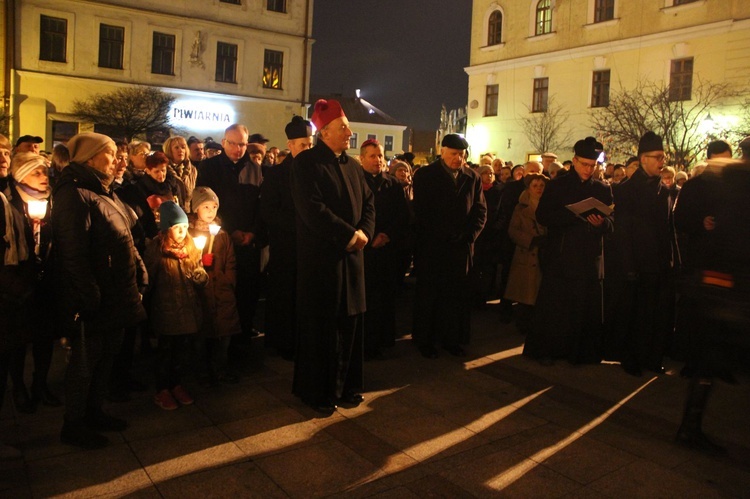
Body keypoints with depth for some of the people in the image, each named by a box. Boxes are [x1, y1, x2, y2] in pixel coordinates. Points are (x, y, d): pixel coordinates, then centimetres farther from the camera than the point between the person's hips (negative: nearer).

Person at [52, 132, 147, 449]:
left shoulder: (105, 193, 15)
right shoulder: (74, 195, -17)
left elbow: (125, 239, 16)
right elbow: (73, 254, -23)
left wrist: (139, 273, 8)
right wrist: (91, 296, -23)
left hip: (116, 296, 9)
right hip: (93, 302, -9)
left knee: (105, 357, 20)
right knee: (84, 362, 6)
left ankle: (94, 412, 37)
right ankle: (73, 425, 23)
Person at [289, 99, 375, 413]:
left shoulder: (353, 165, 14)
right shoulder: (307, 163, -8)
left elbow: (368, 202, 13)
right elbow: (312, 209, -19)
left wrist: (365, 232, -7)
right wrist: (350, 234, -17)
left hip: (351, 256, 7)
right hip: (320, 257, -7)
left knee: (349, 322, 11)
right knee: (321, 326, 2)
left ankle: (345, 385, 26)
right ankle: (318, 392, 17)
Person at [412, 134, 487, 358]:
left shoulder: (473, 178, 9)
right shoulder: (425, 175, -1)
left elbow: (480, 211, 8)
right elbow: (421, 211, -9)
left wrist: (469, 236, -7)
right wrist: (443, 237, -14)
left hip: (461, 247, 3)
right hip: (431, 246, -3)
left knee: (456, 294, 7)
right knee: (428, 293, 5)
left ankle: (452, 338, 20)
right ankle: (425, 340, 16)